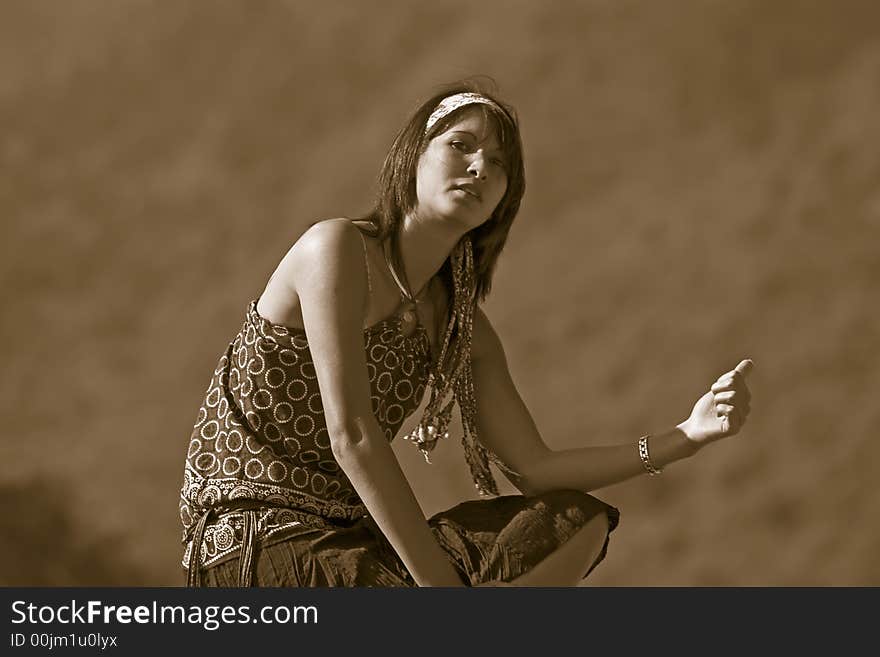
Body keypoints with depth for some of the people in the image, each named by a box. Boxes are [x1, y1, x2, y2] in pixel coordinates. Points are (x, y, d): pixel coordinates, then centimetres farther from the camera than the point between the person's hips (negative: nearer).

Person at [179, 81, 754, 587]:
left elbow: (534, 467, 7)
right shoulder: (339, 249, -12)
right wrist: (440, 586, -24)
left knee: (579, 522, -7)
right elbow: (351, 436, -21)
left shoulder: (463, 327, 11)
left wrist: (689, 435, -5)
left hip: (350, 535, 9)